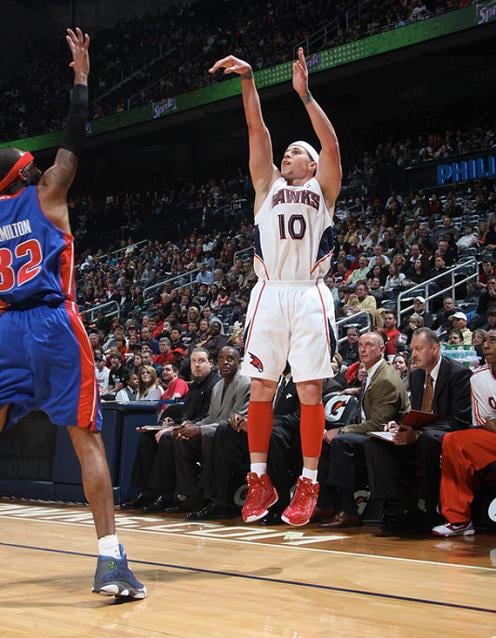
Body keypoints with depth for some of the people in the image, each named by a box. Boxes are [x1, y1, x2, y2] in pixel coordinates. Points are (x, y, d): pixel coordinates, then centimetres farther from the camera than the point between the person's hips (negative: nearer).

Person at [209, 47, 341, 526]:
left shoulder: (323, 188, 13)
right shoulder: (268, 185, 19)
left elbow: (331, 144, -4)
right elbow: (257, 132, 7)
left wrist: (304, 94, -11)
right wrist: (247, 81, -4)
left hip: (310, 295, -2)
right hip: (269, 293, 2)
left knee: (310, 388, -3)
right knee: (261, 386, 1)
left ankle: (308, 484, 2)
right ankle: (259, 481, 9)